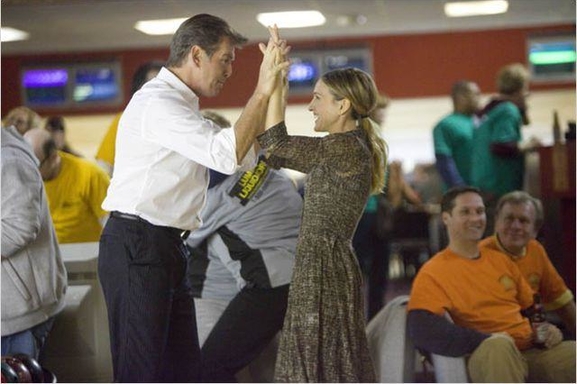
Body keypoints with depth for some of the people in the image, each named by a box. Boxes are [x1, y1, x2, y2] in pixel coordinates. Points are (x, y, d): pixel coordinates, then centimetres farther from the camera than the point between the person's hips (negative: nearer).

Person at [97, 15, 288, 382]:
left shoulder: (179, 103, 19)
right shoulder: (157, 103, -15)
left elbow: (247, 152, 18)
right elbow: (228, 155, -26)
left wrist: (268, 92, 7)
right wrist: (262, 92, -21)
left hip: (166, 248, 10)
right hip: (137, 247, -10)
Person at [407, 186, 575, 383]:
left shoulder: (501, 260, 20)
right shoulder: (432, 273, -2)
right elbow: (422, 330, -17)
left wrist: (547, 329, 5)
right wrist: (487, 340, -19)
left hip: (534, 350, 6)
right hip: (488, 357, -6)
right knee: (498, 345, -39)